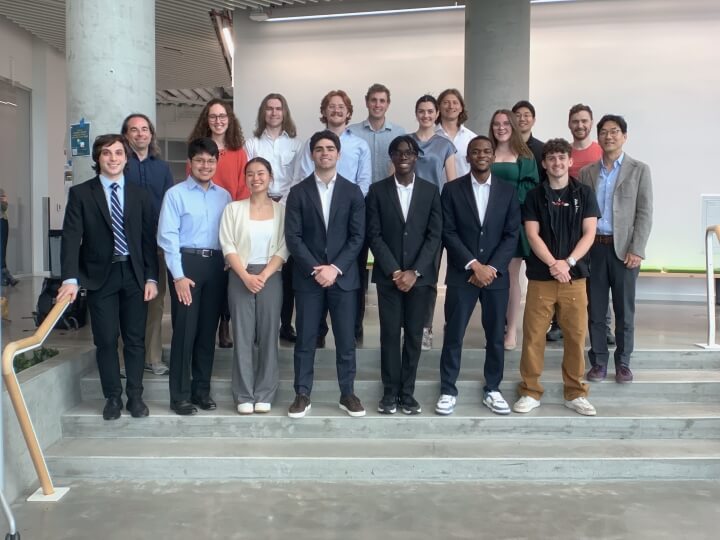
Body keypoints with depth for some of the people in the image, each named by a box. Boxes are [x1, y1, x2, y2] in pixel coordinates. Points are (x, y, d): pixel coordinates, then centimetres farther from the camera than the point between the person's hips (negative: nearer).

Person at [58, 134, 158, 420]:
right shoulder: (80, 193, 0)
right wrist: (70, 279, -17)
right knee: (106, 340, 2)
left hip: (134, 274, 2)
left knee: (135, 340, 5)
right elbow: (71, 238, -7)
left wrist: (151, 278, -1)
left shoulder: (140, 195, 7)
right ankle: (113, 397, 16)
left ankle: (135, 396, 16)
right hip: (99, 275, -1)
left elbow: (149, 238, 6)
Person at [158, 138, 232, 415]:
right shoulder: (175, 194, -2)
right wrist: (178, 276, -13)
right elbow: (167, 236, -7)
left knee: (208, 330, 10)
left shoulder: (224, 196, 10)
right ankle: (180, 395, 10)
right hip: (186, 262, -4)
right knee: (184, 330, -2)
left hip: (216, 265, 4)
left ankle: (201, 390, 22)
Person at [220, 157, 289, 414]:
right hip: (240, 277, 0)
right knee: (242, 336, 2)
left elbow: (284, 248, -1)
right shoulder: (233, 208, 4)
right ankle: (244, 396, 9)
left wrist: (264, 276, -12)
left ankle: (264, 394, 13)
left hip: (271, 277, 1)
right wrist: (246, 276, -12)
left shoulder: (281, 210, 4)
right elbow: (227, 246, -2)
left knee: (268, 336, 4)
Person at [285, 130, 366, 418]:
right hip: (308, 277, 0)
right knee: (305, 340, 4)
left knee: (346, 340, 6)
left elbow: (358, 236, 0)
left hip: (343, 276, 1)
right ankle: (302, 395, 15)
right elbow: (293, 237, -3)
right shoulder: (298, 192, 4)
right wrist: (315, 269, -13)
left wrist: (335, 268, -11)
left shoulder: (352, 191, 6)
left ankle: (348, 394, 18)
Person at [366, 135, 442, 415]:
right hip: (388, 275, -1)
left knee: (414, 335, 5)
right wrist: (394, 271, -11)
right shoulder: (377, 190, 3)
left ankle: (407, 391, 15)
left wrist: (414, 271, -10)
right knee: (389, 334, 2)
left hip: (420, 275, 1)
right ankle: (390, 391, 12)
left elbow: (435, 235, -1)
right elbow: (374, 235, -2)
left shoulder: (430, 191, 5)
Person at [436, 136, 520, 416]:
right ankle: (448, 391, 13)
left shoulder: (507, 191, 6)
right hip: (461, 275, -2)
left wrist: (491, 268, -10)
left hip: (496, 275, 2)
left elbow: (512, 235, 2)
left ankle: (492, 390, 22)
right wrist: (474, 265, -14)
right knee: (453, 336, 1)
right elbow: (448, 233, -5)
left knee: (496, 336, 8)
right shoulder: (452, 190, 1)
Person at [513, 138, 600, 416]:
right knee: (533, 336, 0)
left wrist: (568, 262, -12)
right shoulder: (534, 196, 5)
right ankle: (530, 392, 11)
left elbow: (589, 234, 1)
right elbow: (532, 235, -3)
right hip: (540, 276, 0)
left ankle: (575, 393, 17)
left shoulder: (584, 193, 7)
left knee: (576, 335, 4)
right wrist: (553, 264, -15)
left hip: (575, 276, 1)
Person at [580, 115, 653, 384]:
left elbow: (645, 213, -2)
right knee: (595, 309, 5)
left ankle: (623, 362, 16)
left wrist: (637, 250, -11)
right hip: (593, 247, 2)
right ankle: (598, 361, 15)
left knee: (624, 310, 4)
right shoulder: (586, 172, 10)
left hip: (623, 248, -2)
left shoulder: (639, 170, 3)